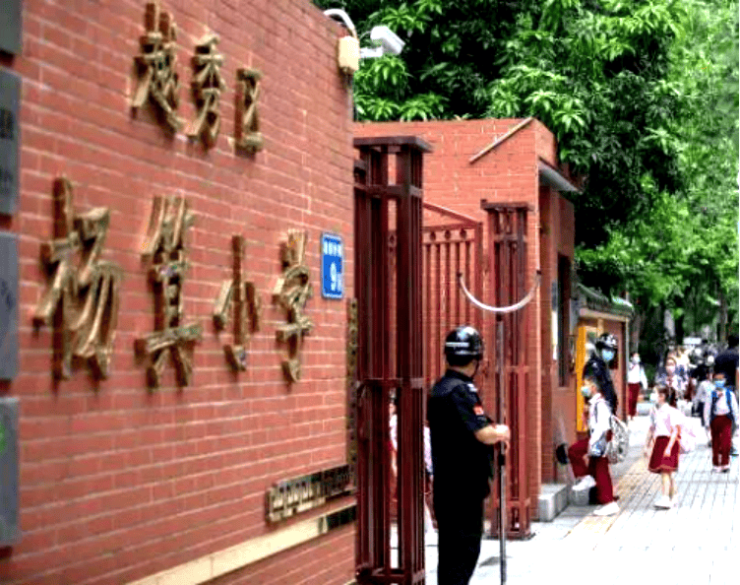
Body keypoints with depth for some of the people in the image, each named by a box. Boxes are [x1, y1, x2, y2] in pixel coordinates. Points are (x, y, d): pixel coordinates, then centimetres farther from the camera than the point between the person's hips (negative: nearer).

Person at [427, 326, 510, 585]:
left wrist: (493, 432, 14)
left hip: (447, 483, 10)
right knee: (463, 550, -5)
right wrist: (501, 432, -2)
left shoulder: (441, 388, 13)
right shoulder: (460, 390, -19)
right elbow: (484, 434, -22)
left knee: (452, 549, 17)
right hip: (465, 486, -10)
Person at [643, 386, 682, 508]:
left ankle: (665, 499, -19)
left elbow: (675, 431, -13)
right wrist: (647, 445, 19)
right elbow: (651, 429, 20)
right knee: (667, 473, 10)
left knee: (665, 471, -15)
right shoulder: (654, 410, 13)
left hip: (669, 441, -7)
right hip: (658, 442, 7)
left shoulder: (671, 411, -9)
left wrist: (669, 447, -20)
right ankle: (672, 498, 19)